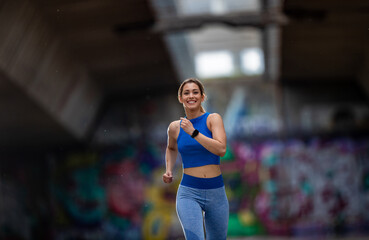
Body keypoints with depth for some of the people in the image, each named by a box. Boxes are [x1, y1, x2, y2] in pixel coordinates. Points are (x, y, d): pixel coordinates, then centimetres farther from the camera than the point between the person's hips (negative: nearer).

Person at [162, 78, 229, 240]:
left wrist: (193, 132, -19)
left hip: (216, 192, 0)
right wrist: (169, 170, 13)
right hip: (189, 193, 0)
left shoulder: (213, 119, -2)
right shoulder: (175, 127, 5)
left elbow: (221, 150, -18)